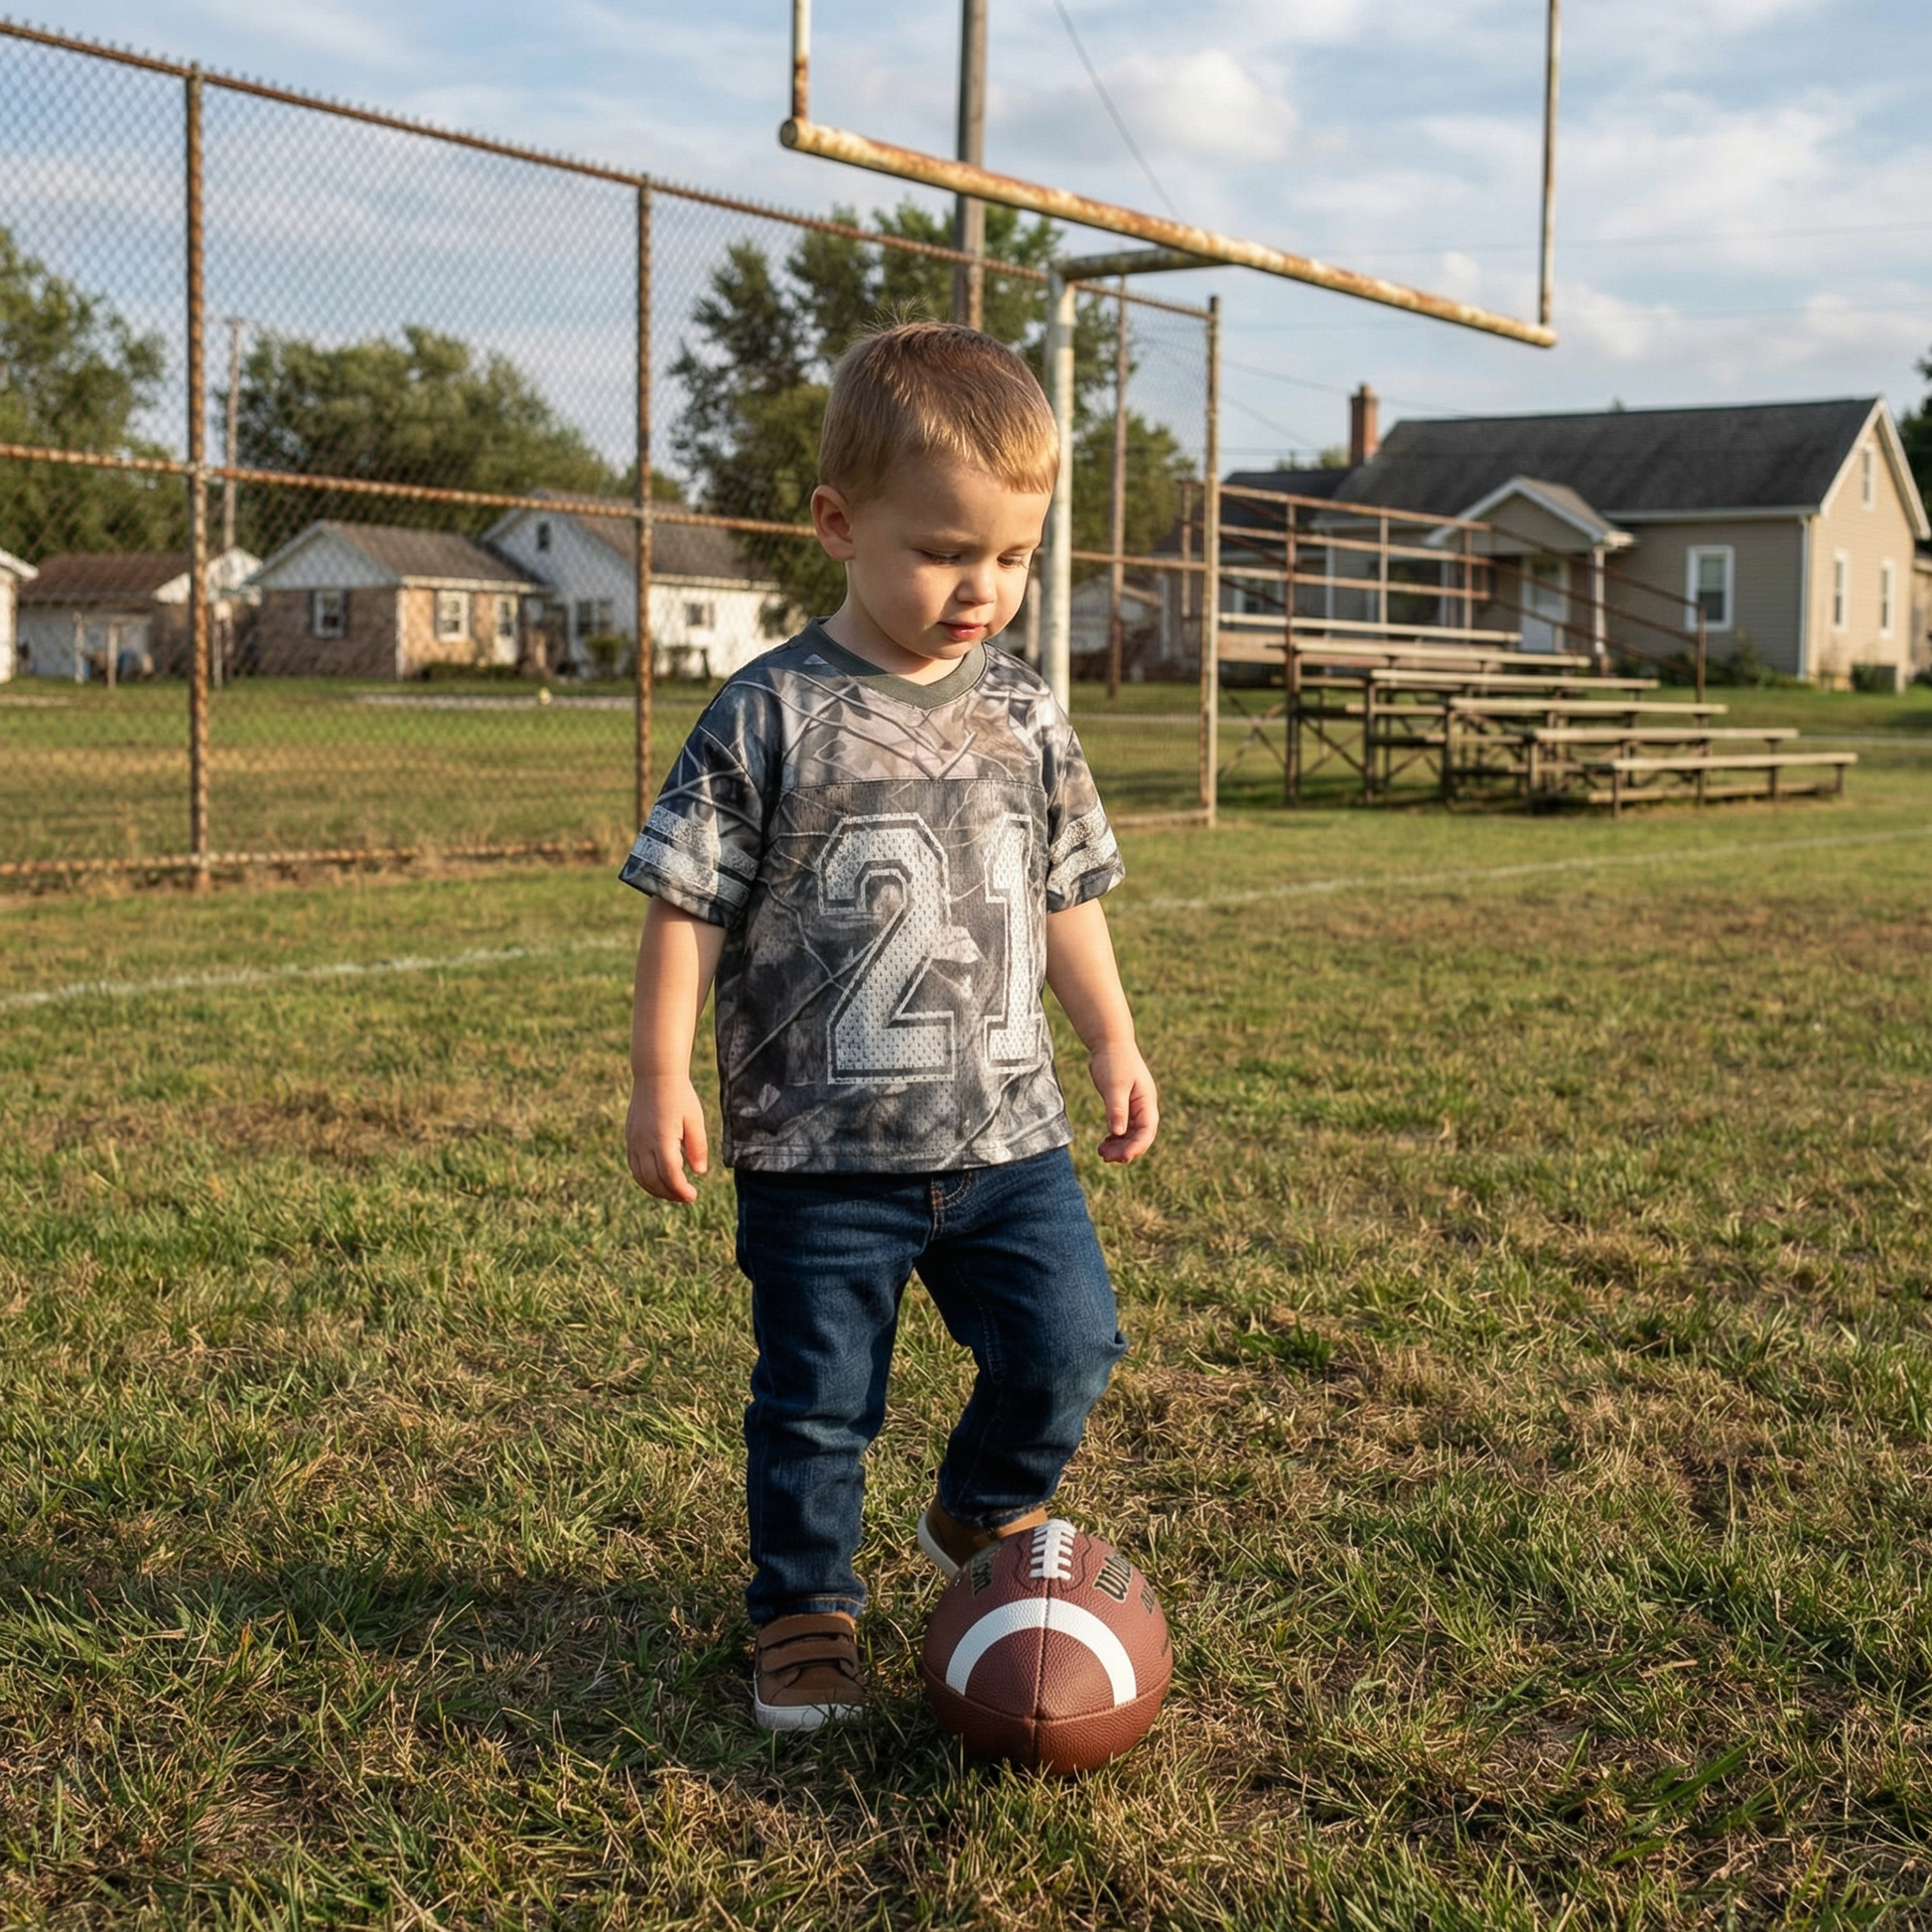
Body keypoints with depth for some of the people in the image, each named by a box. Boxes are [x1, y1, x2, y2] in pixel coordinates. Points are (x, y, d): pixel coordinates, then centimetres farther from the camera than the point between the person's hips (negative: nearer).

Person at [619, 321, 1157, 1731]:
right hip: (820, 1153, -3)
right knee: (816, 1401, 8)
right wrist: (662, 1079, -10)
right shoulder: (770, 716, -10)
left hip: (1007, 1133, 4)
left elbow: (1065, 895, 15)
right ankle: (807, 1612, 28)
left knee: (1068, 1348, 1)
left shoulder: (1024, 715, 5)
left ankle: (987, 1515, 30)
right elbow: (690, 905, -7)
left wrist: (1114, 1042, 14)